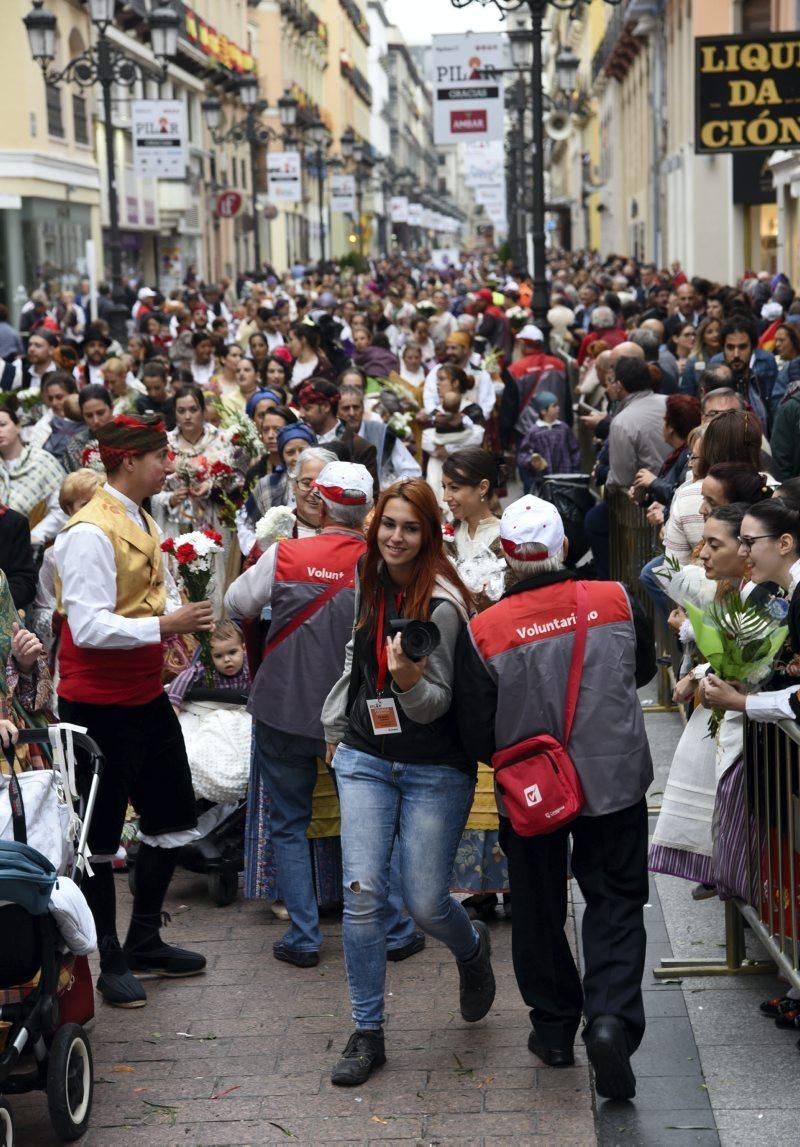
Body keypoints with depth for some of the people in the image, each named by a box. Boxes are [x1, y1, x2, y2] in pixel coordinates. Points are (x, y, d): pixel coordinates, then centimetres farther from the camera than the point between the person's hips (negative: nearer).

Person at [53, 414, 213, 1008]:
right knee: (100, 836, 3)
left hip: (146, 696, 10)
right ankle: (111, 963, 15)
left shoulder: (144, 524, 10)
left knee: (173, 820, 16)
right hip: (99, 703, -9)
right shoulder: (91, 532, -19)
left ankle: (145, 942, 31)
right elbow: (89, 627, -25)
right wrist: (165, 625, -28)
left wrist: (181, 618, -1)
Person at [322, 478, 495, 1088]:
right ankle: (368, 1033, 5)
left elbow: (436, 704, -14)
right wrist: (337, 729, 23)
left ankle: (473, 949, 36)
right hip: (366, 759, 5)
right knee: (362, 894, -5)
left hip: (435, 771, -4)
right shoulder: (369, 586, 4)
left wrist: (410, 680, -35)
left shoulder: (442, 603, -14)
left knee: (426, 904, -1)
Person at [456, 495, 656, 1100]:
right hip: (615, 781, 1)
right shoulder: (619, 602, -11)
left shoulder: (484, 632, -17)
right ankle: (613, 1017, -10)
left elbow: (478, 737, -9)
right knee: (616, 902, 9)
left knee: (539, 909, 17)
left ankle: (554, 1027, 26)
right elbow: (644, 670, 10)